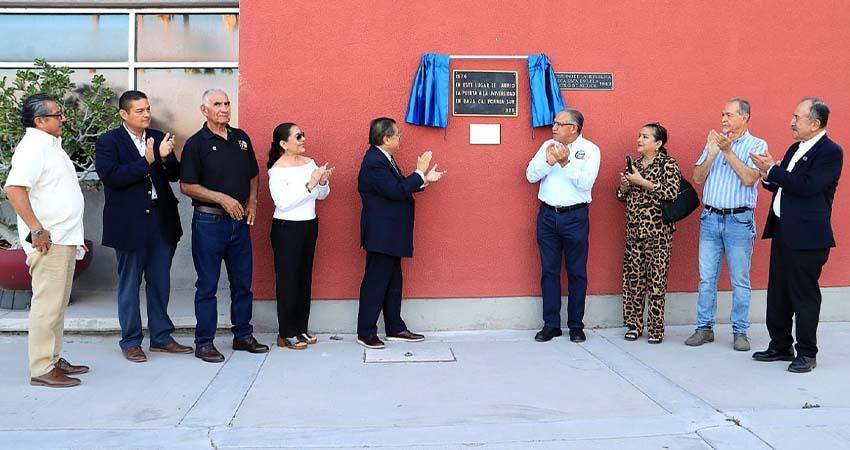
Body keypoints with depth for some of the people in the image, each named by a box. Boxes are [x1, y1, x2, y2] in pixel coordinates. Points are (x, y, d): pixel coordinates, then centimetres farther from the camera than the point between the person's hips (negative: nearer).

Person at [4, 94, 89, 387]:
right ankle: (42, 369, 0)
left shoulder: (51, 145, 17)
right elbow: (14, 188, -25)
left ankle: (53, 360, 24)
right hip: (48, 241, -10)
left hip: (65, 240, 10)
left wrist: (73, 234, 23)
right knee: (47, 305, -6)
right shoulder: (33, 147, -13)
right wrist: (37, 229, -24)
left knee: (58, 304, 15)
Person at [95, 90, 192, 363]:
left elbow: (175, 176, 6)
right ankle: (131, 341, 17)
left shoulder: (158, 138, 9)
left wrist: (166, 157, -14)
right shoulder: (108, 142, -4)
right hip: (129, 224, -4)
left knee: (160, 282, 12)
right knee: (129, 284, 6)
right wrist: (146, 161, -21)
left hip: (162, 221, 4)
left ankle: (161, 337, 23)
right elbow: (112, 177, -16)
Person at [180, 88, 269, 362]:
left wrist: (251, 202, 4)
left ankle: (243, 335, 25)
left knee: (243, 282, 12)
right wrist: (222, 199, -17)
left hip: (239, 220, 5)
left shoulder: (241, 138, 10)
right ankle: (204, 343, 12)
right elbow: (186, 186, -9)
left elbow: (252, 176, 19)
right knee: (207, 285, 2)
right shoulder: (196, 143, -6)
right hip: (209, 221, -5)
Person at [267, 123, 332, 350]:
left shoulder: (309, 163, 5)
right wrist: (310, 184, -24)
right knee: (288, 280, 0)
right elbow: (284, 202, -22)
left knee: (305, 278, 12)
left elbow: (322, 195, 10)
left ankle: (301, 328, 24)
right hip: (287, 229, -6)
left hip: (309, 225, 6)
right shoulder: (277, 170, -13)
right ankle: (286, 334, 10)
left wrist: (323, 182, -11)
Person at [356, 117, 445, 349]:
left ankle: (395, 328, 25)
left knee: (393, 282, 16)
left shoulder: (384, 158, 12)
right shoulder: (374, 162, -20)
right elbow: (397, 191, -25)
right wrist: (419, 172, -17)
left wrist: (425, 179, 7)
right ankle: (365, 333, 9)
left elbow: (400, 186, 15)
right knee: (375, 284, -1)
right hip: (380, 236, -10)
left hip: (390, 235, 10)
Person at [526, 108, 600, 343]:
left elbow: (586, 182, -14)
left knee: (577, 272, 5)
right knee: (549, 271, 6)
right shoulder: (548, 146, 9)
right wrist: (549, 162, -14)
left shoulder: (590, 150, -1)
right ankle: (551, 324, 15)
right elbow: (531, 175, 1)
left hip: (575, 216, -3)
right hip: (547, 215, 3)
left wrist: (566, 163, -20)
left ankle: (576, 325, 15)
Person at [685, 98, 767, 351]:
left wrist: (728, 151, -16)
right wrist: (712, 152, -9)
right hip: (710, 218, 4)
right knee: (706, 277, 7)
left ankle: (740, 332, 13)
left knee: (740, 281, 3)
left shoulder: (757, 145, -2)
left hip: (739, 220, -4)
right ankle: (704, 328, 16)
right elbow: (698, 178, 4)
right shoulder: (714, 142, 10)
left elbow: (749, 179, -16)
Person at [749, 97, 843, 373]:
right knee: (778, 293, 13)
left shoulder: (831, 152, -11)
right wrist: (769, 177, 0)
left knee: (804, 294, 0)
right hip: (782, 231, 9)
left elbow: (807, 186, -23)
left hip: (807, 236, -9)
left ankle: (807, 353, 12)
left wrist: (773, 170, -16)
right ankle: (780, 347, 25)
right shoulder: (795, 149, 16)